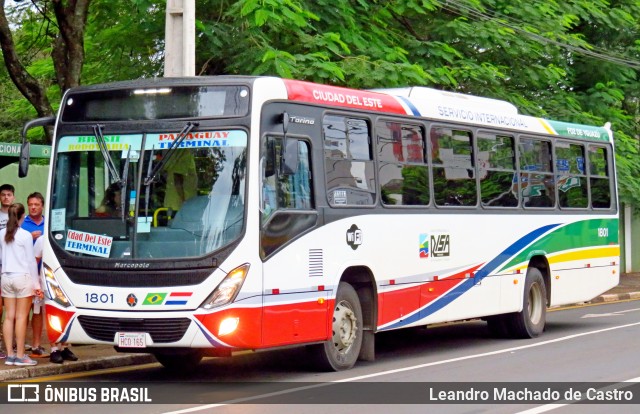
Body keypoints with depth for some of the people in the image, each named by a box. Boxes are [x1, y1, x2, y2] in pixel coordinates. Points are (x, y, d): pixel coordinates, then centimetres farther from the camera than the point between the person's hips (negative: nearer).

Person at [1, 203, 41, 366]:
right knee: (21, 317, -2)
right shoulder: (25, 235, -9)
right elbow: (31, 261, -8)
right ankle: (20, 356, -2)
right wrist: (36, 284, -3)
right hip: (23, 277, -5)